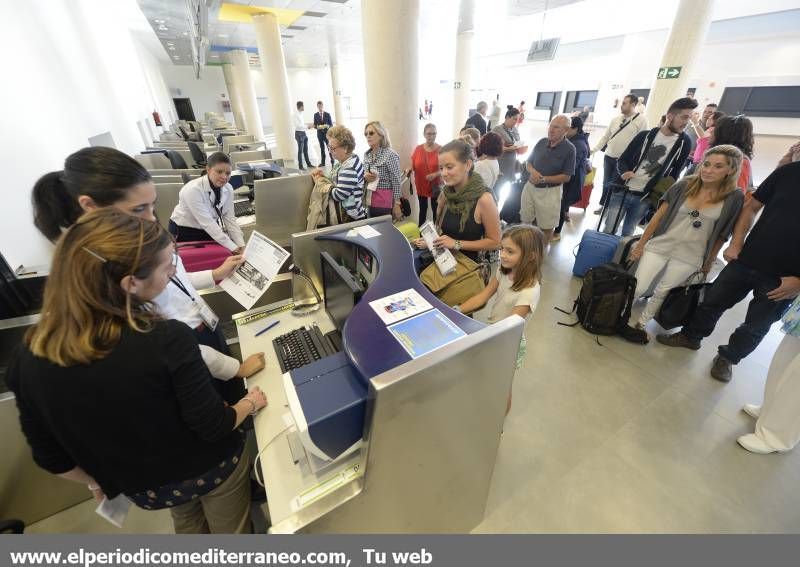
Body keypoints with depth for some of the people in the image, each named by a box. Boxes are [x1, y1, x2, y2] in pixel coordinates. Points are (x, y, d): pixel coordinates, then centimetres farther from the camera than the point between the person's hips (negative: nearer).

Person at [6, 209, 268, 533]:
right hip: (211, 467, -4)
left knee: (188, 526, 36)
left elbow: (49, 456, -6)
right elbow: (214, 427, -24)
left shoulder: (28, 357, -20)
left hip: (144, 488, 4)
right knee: (232, 531, 28)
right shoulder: (167, 339, -35)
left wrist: (96, 482, 13)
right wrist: (251, 403, -4)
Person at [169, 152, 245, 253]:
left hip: (211, 230, 5)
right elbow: (207, 223, -31)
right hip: (184, 232, -5)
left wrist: (241, 246, -22)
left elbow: (230, 219, -10)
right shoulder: (193, 190, -27)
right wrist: (233, 248, -36)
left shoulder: (228, 189, -11)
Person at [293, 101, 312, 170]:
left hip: (304, 133, 7)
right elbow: (298, 125, -19)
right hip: (299, 133, -7)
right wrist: (307, 126, -19)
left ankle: (308, 163, 24)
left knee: (305, 150, 14)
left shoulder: (301, 114, 12)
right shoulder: (295, 115, -11)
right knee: (300, 150, -3)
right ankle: (300, 166, 4)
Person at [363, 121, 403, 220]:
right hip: (368, 201, 6)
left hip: (384, 204, -6)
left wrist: (397, 205, -12)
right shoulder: (366, 154, 8)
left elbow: (396, 182, -12)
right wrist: (364, 177, -5)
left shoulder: (391, 155, -11)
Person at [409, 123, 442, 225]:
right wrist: (408, 170, -16)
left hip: (436, 186, -3)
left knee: (436, 210, 5)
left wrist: (435, 174, -25)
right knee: (422, 209, 16)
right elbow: (412, 166, 6)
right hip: (421, 185, 3)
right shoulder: (418, 149, -1)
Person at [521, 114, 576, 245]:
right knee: (525, 221, 13)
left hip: (550, 191, -4)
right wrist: (532, 171, -13)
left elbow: (566, 177, -12)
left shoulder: (569, 149, -11)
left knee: (546, 226, 7)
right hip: (530, 186, 4)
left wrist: (544, 179, -20)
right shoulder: (542, 142, 2)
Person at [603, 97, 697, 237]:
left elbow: (675, 173, 10)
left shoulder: (684, 143, 2)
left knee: (627, 234, 9)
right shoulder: (645, 135, -2)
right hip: (623, 191, -1)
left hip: (645, 198, 1)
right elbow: (622, 160, 2)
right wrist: (624, 172, -20)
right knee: (608, 231, -2)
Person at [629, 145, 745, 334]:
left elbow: (722, 234, 2)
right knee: (637, 288, -1)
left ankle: (641, 323, 27)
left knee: (661, 293, 8)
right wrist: (640, 244, -1)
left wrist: (709, 263, 7)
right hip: (659, 246, 0)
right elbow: (658, 216, -2)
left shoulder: (734, 198, -5)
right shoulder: (683, 186, -5)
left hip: (688, 258, 0)